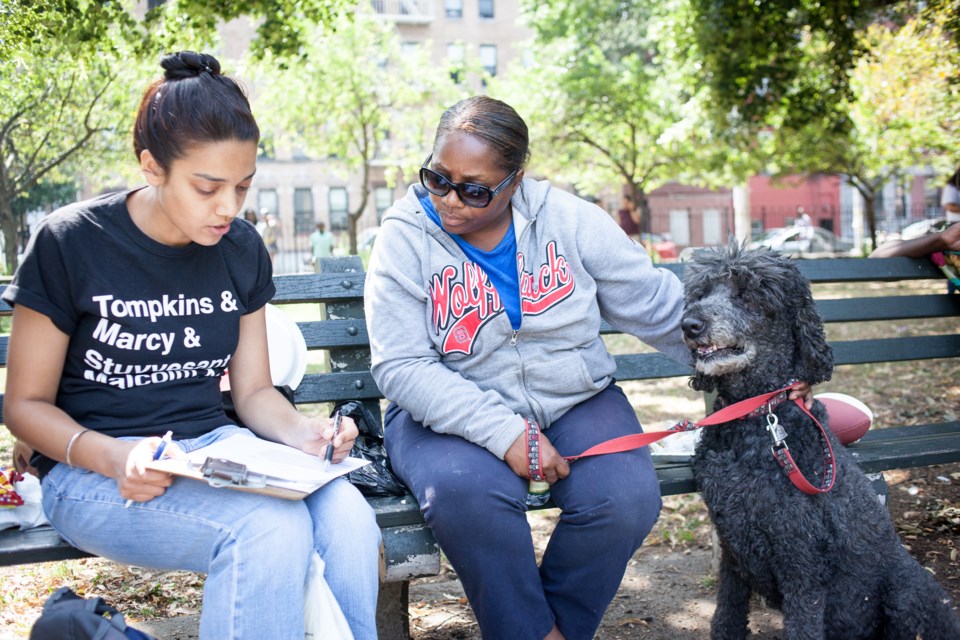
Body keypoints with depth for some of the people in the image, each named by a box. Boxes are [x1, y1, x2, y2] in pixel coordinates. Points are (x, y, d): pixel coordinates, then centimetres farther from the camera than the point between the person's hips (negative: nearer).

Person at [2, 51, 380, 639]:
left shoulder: (242, 250, 5)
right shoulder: (69, 244, -9)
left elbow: (253, 391, 10)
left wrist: (304, 433, -12)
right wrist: (111, 458, -22)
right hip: (94, 471, -4)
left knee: (348, 517, -27)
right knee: (271, 527, -32)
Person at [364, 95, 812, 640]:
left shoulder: (569, 220, -3)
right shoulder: (406, 237, -7)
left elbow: (659, 305, 2)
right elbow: (402, 366, -15)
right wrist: (504, 433, -25)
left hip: (575, 399, 2)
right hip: (456, 413, -1)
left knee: (627, 498, -25)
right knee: (465, 492, -34)